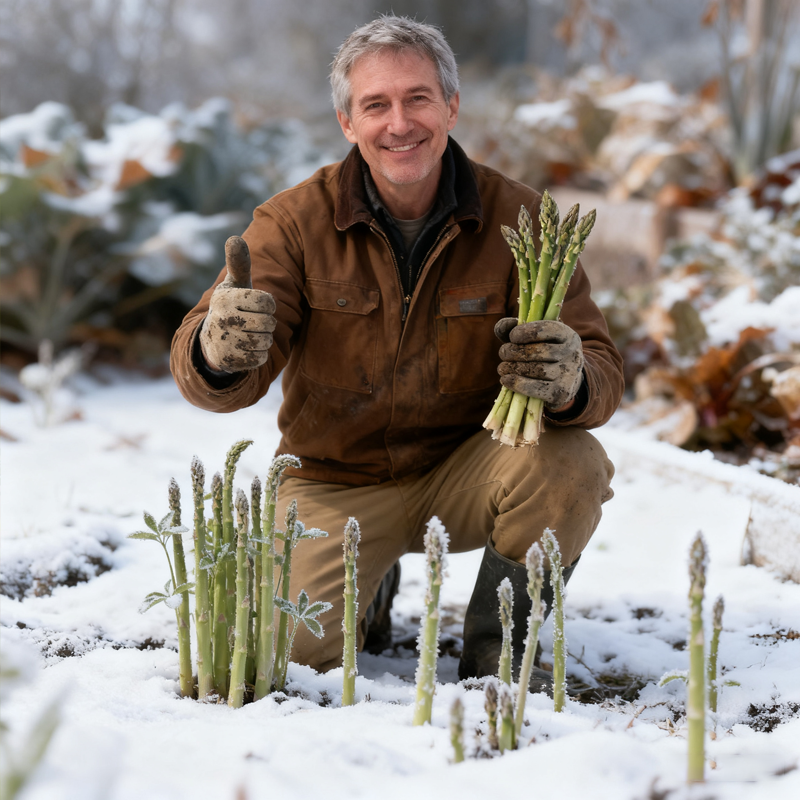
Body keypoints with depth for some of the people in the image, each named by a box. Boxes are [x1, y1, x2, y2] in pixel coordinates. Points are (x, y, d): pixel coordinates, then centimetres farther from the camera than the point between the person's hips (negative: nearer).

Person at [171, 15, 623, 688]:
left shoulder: (519, 219, -10)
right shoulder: (295, 221, -10)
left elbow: (602, 371, -13)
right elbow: (207, 376, -17)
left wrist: (569, 382, -39)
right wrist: (219, 355, -43)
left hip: (467, 471, 1)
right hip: (337, 482, 0)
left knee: (572, 467, -29)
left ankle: (495, 647, -1)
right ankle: (366, 591, 17)